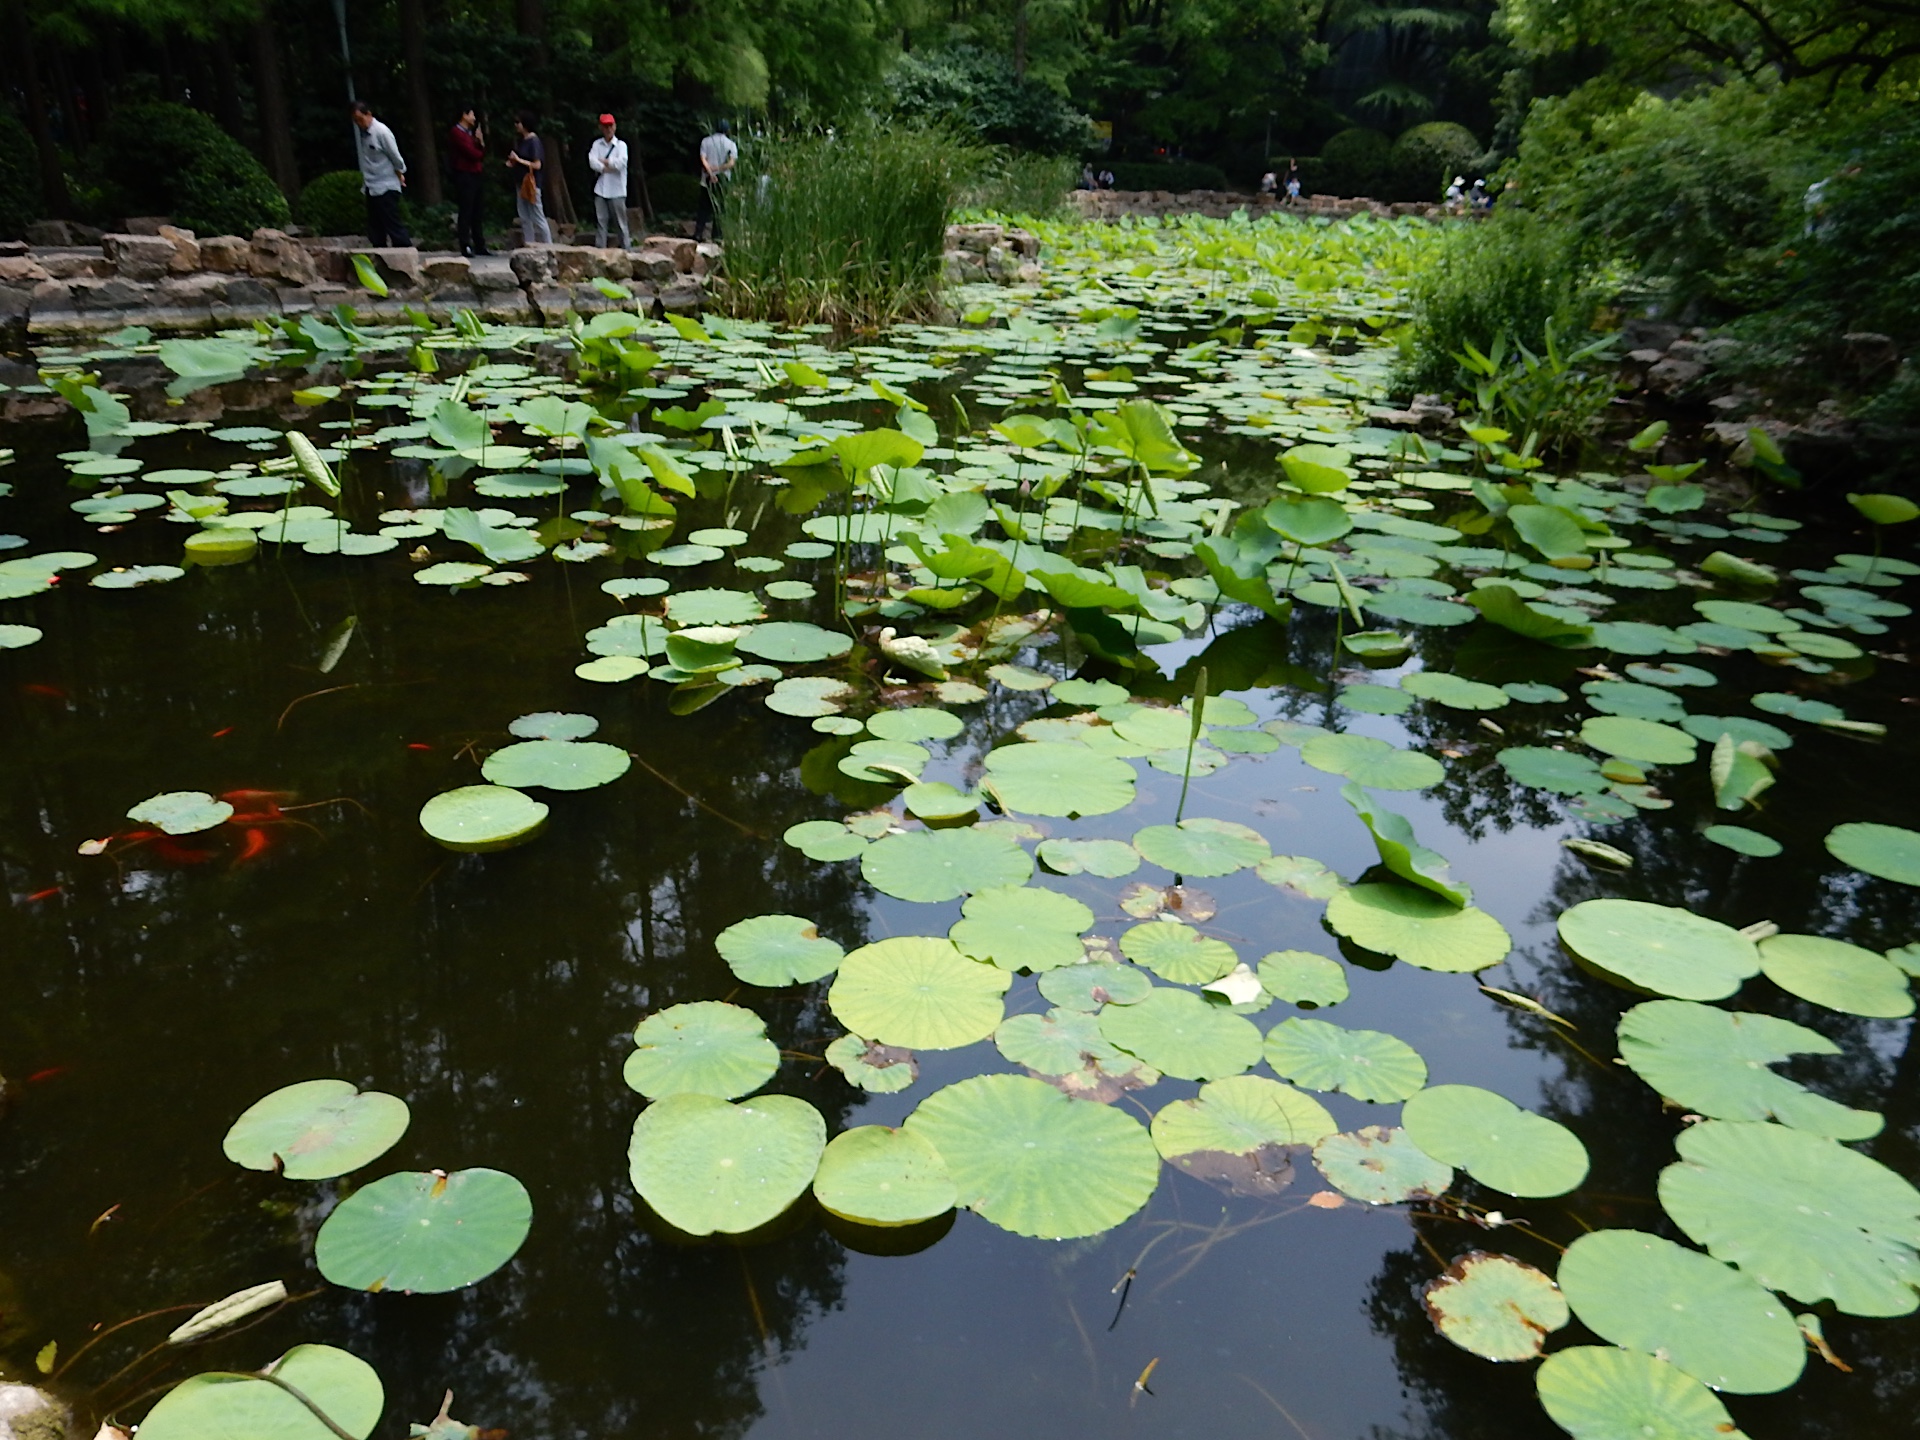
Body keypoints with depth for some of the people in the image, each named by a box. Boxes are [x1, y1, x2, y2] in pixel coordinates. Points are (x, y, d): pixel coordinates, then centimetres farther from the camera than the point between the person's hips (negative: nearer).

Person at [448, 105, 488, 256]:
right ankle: (465, 246, -12)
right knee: (465, 211, -10)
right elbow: (472, 153, -14)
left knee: (476, 212, 9)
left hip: (474, 175, 9)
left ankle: (479, 246, 12)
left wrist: (481, 142, 0)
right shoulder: (457, 133, -7)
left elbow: (481, 154, 17)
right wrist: (480, 153, 7)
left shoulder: (470, 133, 22)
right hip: (464, 176, -9)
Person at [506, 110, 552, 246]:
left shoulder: (534, 141, -12)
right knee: (525, 218, 8)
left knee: (538, 218, -5)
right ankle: (529, 246, 13)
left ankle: (549, 246, 2)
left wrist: (518, 160, -15)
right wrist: (512, 163, 5)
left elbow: (537, 165, -17)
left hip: (532, 184, -9)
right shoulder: (520, 141, 12)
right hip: (521, 183, 9)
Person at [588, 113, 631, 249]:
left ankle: (627, 249, 4)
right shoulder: (597, 144, 9)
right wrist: (610, 167, -13)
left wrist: (603, 161, -6)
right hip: (600, 190, 3)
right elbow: (592, 162, -5)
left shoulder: (621, 145, 1)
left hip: (617, 191, -3)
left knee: (621, 222, 1)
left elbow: (621, 162, -15)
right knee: (600, 221, 2)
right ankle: (600, 250, 5)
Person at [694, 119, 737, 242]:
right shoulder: (730, 144, 1)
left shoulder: (706, 141, 3)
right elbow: (732, 163, -11)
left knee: (704, 206, 6)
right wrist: (718, 169, -10)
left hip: (708, 178, 1)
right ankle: (716, 235, 2)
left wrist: (710, 172, -15)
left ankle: (698, 233, -1)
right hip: (723, 179, -1)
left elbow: (703, 159, -9)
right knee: (719, 207, 5)